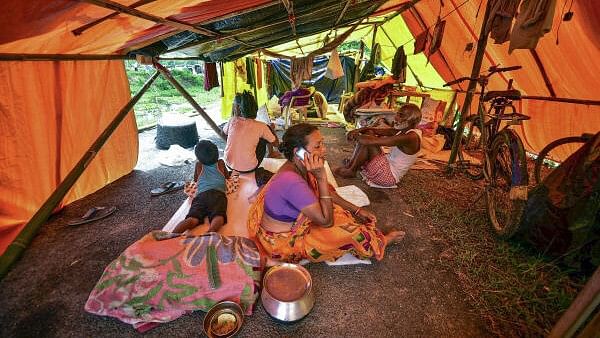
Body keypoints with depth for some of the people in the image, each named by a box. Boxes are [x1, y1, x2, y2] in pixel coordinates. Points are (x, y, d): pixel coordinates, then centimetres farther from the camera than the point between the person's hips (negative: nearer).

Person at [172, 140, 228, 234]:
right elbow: (227, 176, 45)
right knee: (218, 217, -27)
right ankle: (210, 233, -59)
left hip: (201, 194, 2)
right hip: (218, 193, -2)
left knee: (193, 219, -19)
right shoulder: (220, 163, 27)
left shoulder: (199, 164, 28)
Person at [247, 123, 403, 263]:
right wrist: (321, 177, -33)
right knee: (347, 231, -8)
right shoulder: (292, 182, -37)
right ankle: (379, 242, 19)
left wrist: (356, 210, 4)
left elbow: (326, 193, 7)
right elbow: (326, 221, -29)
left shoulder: (299, 167, -10)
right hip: (281, 241, -8)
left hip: (292, 222, 8)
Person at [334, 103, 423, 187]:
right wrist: (359, 130, -14)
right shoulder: (403, 130, 3)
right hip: (388, 163, 9)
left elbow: (373, 141, -31)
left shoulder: (410, 137, -25)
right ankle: (351, 164, 3)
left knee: (368, 141, -22)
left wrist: (355, 136, -16)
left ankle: (351, 170, -5)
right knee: (368, 133, 4)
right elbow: (378, 130, 4)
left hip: (389, 176, -9)